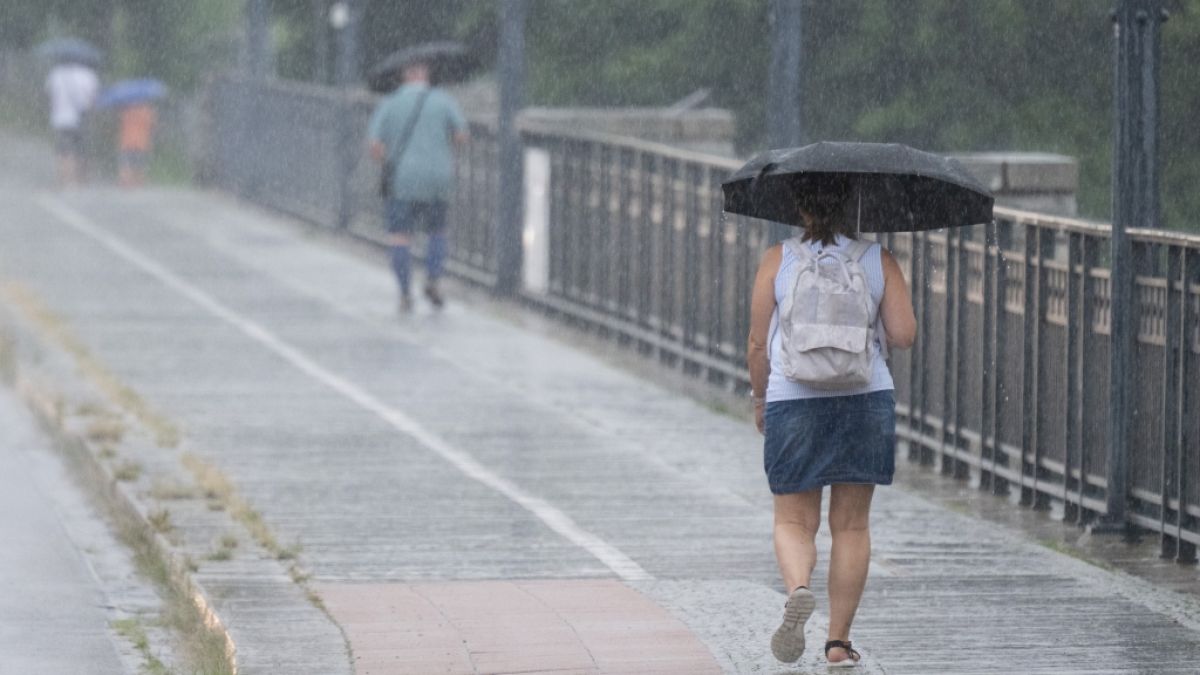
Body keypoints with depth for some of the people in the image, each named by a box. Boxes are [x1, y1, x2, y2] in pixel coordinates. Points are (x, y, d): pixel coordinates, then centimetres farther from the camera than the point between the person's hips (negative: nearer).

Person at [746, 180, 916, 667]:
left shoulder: (778, 261, -1)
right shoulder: (878, 261, 1)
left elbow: (758, 344, 0)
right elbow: (904, 336, -3)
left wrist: (760, 398, 15)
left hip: (793, 402, -1)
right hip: (865, 400, 1)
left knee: (793, 521, 9)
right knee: (851, 526, 10)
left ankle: (798, 589, -22)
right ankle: (839, 640, 9)